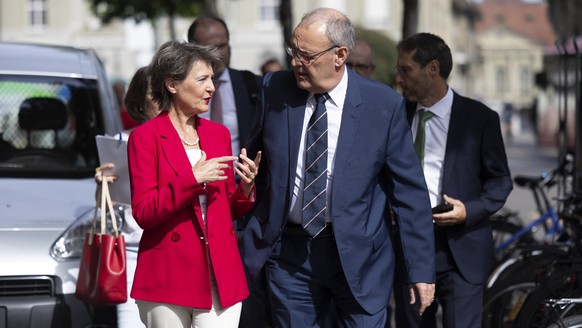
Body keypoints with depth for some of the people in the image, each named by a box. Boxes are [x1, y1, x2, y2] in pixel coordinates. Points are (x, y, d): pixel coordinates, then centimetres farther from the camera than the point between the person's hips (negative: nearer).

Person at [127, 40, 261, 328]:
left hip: (221, 275, 4)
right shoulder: (145, 137, -3)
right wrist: (193, 179, -18)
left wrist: (246, 188, -3)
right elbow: (143, 213, -11)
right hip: (169, 276, -4)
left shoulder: (219, 134, 13)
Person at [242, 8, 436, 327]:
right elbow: (254, 160, 15)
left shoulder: (383, 104, -9)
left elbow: (409, 190, -5)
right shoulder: (275, 89, -1)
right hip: (289, 252, 2)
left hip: (358, 256, -2)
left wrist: (422, 269, -6)